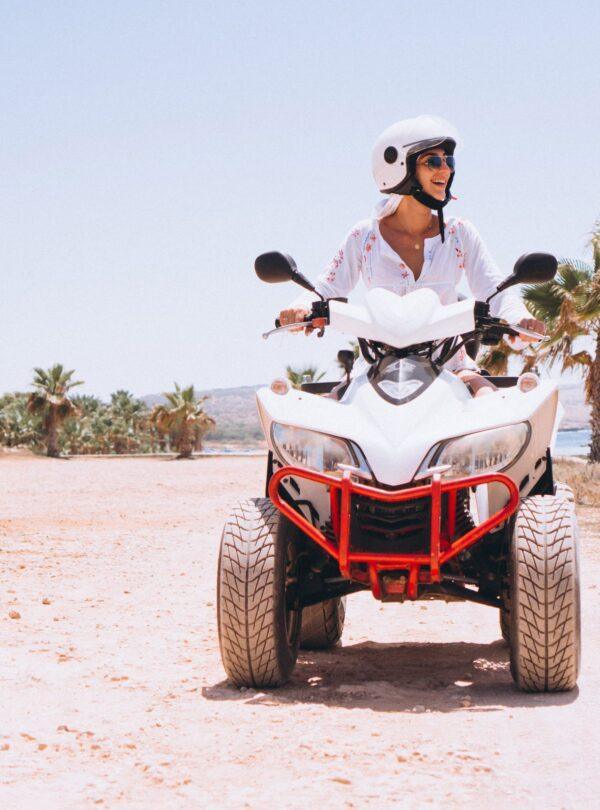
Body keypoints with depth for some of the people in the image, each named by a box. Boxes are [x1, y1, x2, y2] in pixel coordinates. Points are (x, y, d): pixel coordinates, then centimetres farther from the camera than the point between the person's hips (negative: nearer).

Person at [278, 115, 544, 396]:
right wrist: (301, 309, -21)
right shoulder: (365, 236, 4)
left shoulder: (460, 234, 6)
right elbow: (328, 288, 2)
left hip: (450, 364, 1)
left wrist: (520, 318, -22)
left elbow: (494, 290, 0)